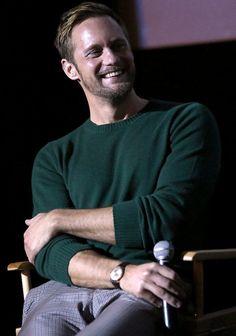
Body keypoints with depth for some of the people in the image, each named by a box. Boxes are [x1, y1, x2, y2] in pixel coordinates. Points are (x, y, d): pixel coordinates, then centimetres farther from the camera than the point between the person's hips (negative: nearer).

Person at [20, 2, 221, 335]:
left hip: (147, 299, -3)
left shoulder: (188, 120, 12)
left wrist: (58, 219, 5)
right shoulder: (54, 157, 22)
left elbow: (166, 216, -2)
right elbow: (52, 254, 7)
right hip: (63, 294, 3)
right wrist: (122, 274, -14)